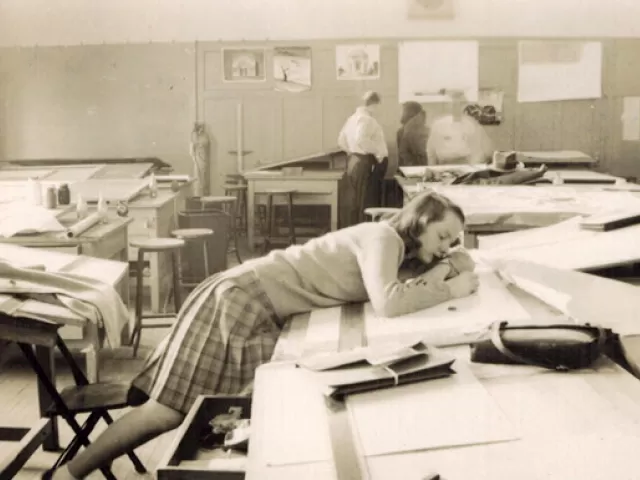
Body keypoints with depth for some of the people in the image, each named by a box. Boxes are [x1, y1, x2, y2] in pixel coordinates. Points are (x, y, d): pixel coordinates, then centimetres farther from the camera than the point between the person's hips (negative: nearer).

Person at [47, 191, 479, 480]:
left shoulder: (395, 248, 13)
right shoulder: (383, 237, -17)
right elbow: (388, 303, -30)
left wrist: (444, 269, -4)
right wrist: (449, 290, -19)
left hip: (260, 309, 9)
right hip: (243, 297, -9)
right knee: (172, 407, -10)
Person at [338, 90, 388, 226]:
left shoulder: (352, 118, 13)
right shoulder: (367, 119, -14)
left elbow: (341, 141, 18)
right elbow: (360, 139, -30)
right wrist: (378, 151, -21)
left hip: (353, 162, 9)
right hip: (366, 164, -9)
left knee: (353, 203, 11)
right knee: (366, 204, -5)